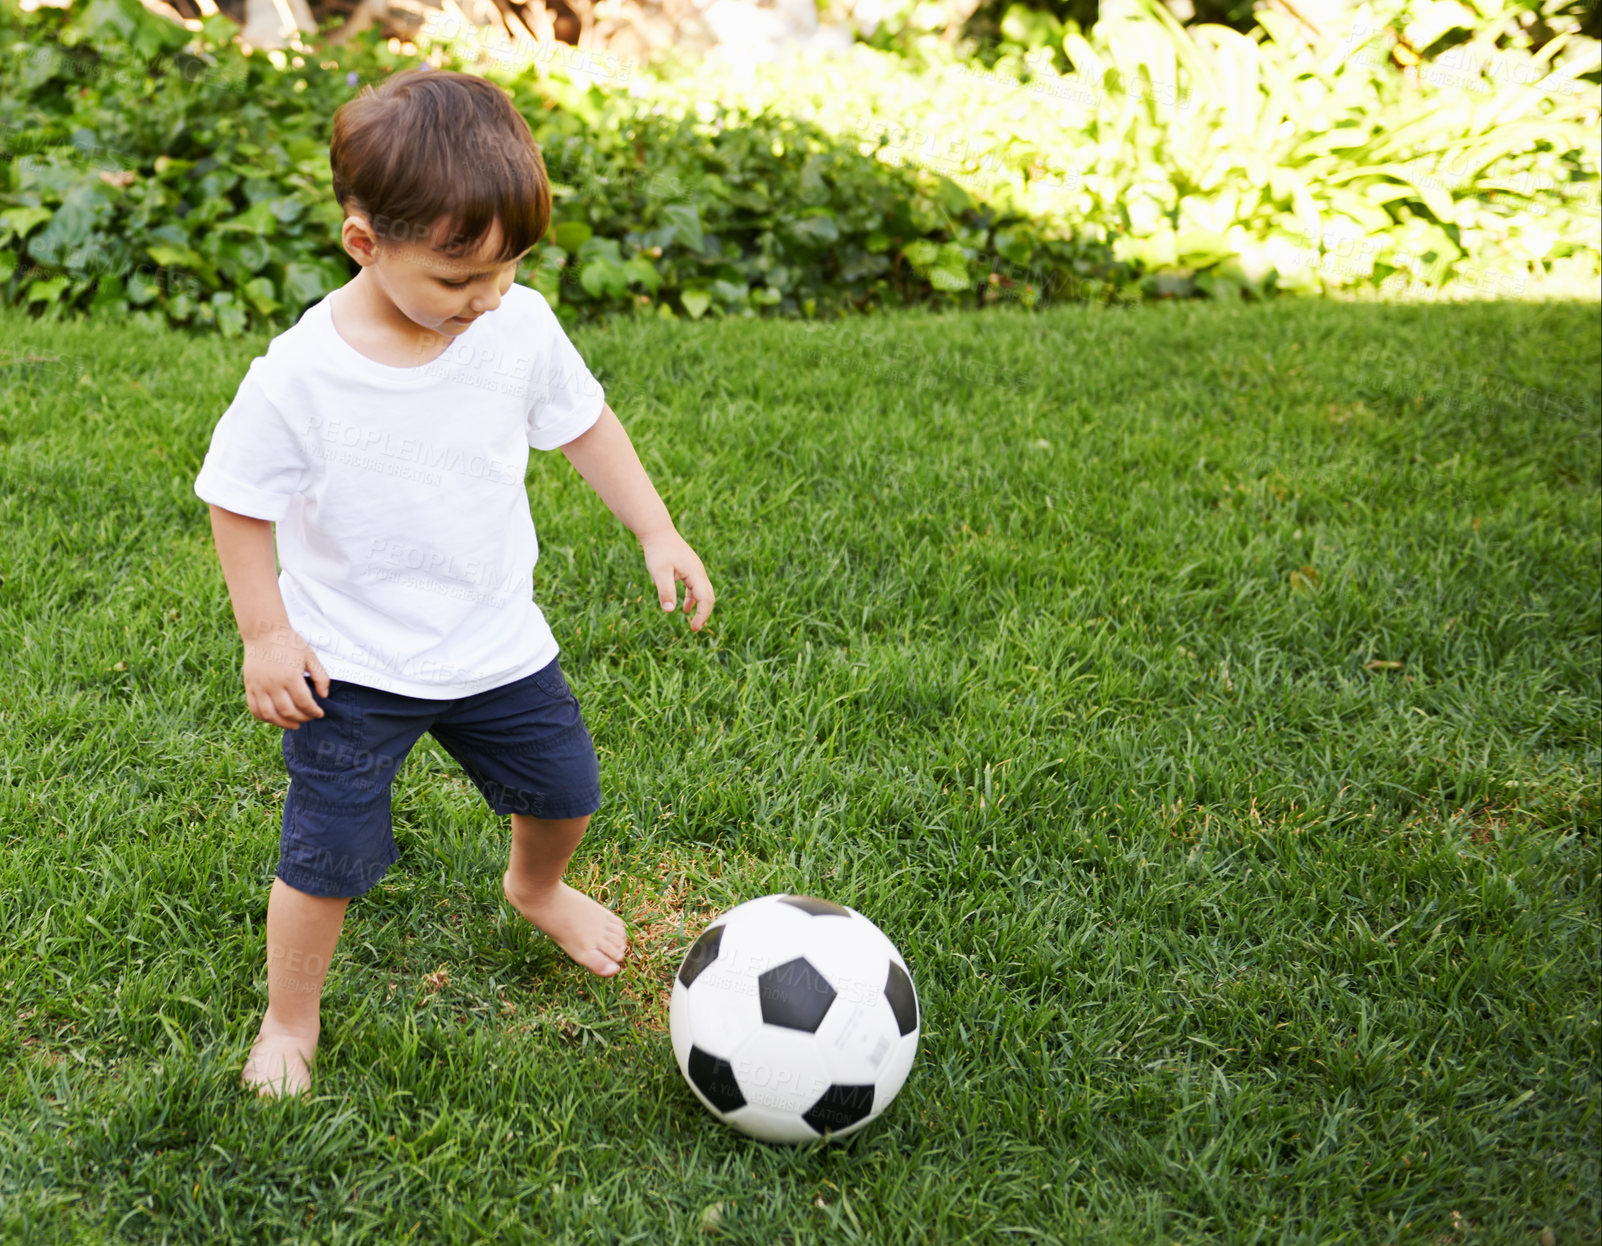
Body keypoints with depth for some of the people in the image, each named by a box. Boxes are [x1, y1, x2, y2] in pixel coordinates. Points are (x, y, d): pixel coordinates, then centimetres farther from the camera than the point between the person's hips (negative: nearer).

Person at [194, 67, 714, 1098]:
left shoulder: (521, 327, -14)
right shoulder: (299, 376, -23)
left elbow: (584, 422, 4)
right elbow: (238, 502, -10)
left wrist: (659, 533, 1)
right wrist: (266, 634, -11)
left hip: (497, 643, 4)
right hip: (350, 666, -4)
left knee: (566, 790, 19)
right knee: (330, 853, -1)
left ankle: (537, 888, 55)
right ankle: (291, 1019, 27)